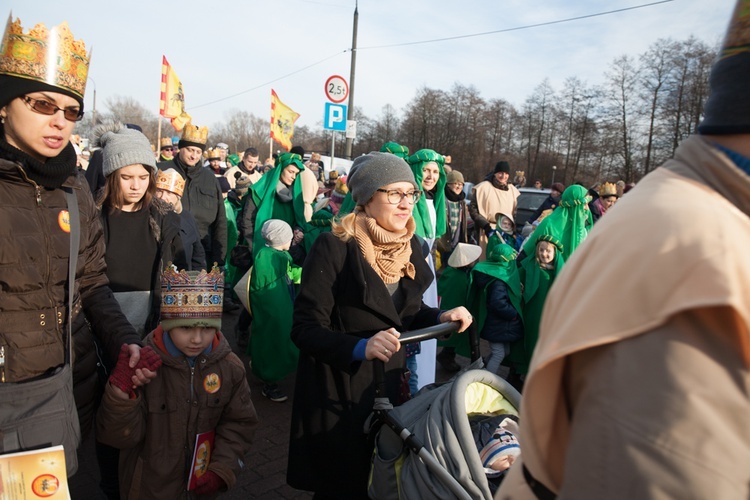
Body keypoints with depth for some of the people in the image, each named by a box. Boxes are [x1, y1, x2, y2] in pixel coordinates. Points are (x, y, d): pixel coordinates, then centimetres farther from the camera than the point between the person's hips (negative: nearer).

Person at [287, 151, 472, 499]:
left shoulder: (409, 247, 1)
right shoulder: (334, 248, -20)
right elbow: (305, 329, -21)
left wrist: (440, 317, -9)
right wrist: (360, 347, -36)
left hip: (390, 384, 6)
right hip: (339, 394, -6)